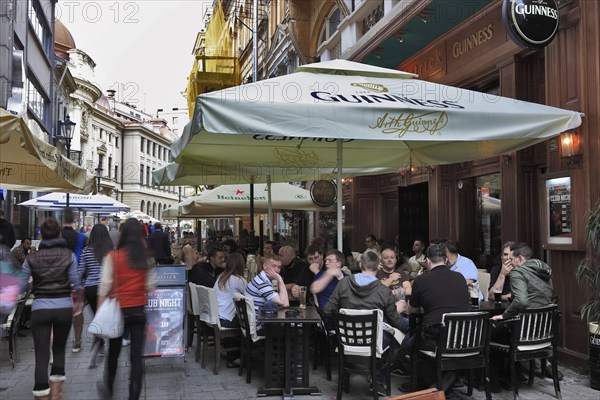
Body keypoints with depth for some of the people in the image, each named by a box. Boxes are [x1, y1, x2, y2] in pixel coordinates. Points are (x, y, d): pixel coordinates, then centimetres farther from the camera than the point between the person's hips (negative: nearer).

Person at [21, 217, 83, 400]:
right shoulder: (69, 255, -2)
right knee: (59, 349, 19)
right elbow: (75, 282, -1)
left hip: (40, 308, -1)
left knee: (41, 354, 3)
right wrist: (80, 300, 16)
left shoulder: (32, 258, 0)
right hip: (64, 307, 1)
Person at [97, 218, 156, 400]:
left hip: (118, 310, 0)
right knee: (136, 356, 5)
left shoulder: (113, 256, -8)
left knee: (113, 351, 20)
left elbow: (105, 285, -9)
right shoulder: (147, 258, -3)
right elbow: (150, 285, -3)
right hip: (138, 310, 0)